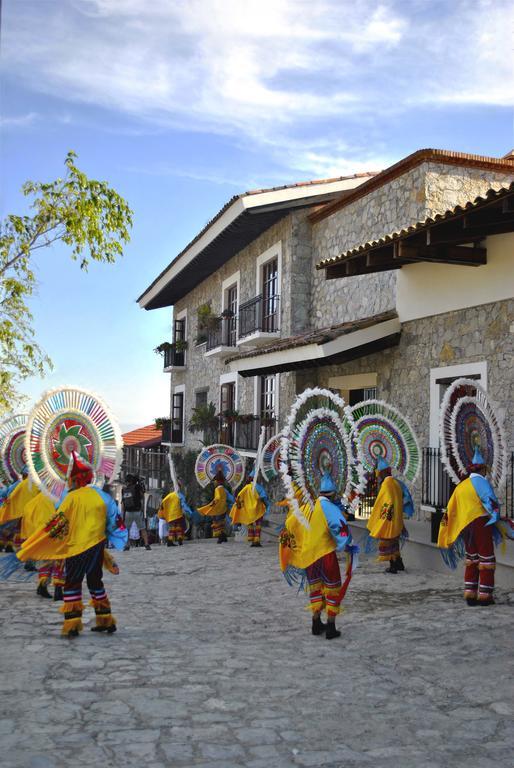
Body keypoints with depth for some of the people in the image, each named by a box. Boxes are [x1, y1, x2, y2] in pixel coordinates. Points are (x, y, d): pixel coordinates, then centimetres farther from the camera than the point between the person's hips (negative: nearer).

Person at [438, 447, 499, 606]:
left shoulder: (461, 485, 15)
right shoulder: (481, 481, -6)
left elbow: (450, 510, 16)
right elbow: (491, 500, -20)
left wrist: (449, 535, 21)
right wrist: (495, 517, -9)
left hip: (465, 526, 7)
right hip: (481, 523, -7)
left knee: (471, 559, 14)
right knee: (486, 558, 1)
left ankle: (470, 594, 14)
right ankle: (485, 595, 1)